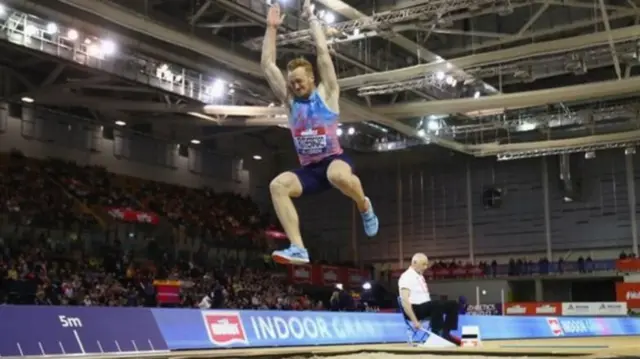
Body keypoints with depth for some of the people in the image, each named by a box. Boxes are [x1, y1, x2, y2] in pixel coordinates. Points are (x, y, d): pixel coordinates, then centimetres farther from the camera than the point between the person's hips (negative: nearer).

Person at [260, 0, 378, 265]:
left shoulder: (327, 93, 1)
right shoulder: (290, 100, 12)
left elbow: (323, 51, -5)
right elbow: (267, 64, 10)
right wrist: (271, 28, 9)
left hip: (334, 160, -4)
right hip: (309, 169, 4)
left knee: (339, 176, -41)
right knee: (277, 185, -26)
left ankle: (364, 206, -6)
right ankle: (298, 249, -31)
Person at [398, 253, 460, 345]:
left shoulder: (420, 277, 18)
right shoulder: (407, 277, -10)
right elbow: (405, 301, -20)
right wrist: (415, 320, -26)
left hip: (425, 307, 9)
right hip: (415, 309, -9)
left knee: (453, 304, -6)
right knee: (438, 304, -34)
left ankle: (445, 334, -11)